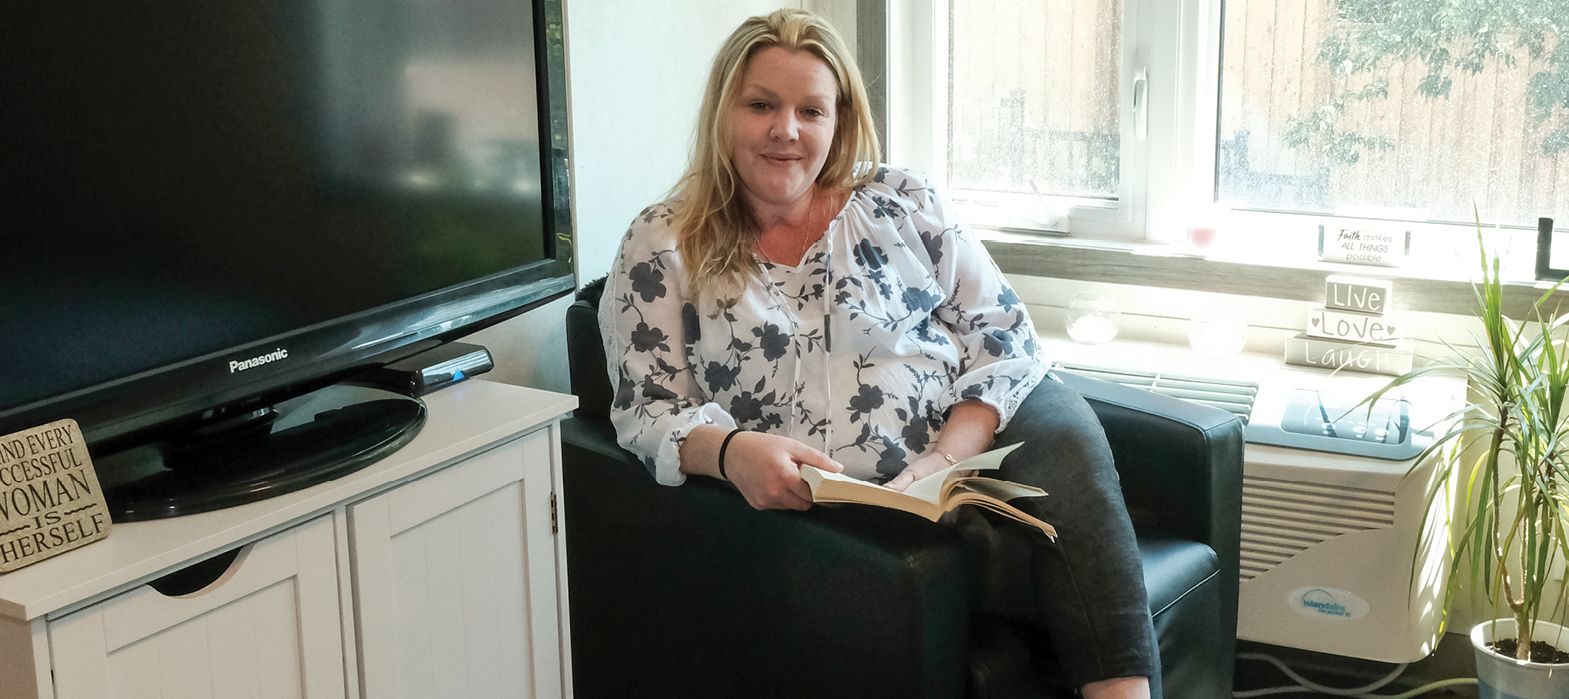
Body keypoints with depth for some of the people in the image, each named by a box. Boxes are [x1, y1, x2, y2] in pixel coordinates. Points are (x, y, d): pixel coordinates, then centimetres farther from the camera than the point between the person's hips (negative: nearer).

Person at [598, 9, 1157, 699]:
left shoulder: (902, 202, 10)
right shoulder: (662, 248, 6)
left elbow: (1005, 337, 5)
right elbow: (648, 410, 2)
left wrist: (949, 456, -13)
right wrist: (731, 450, -22)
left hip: (978, 437, 3)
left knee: (1064, 431, -31)